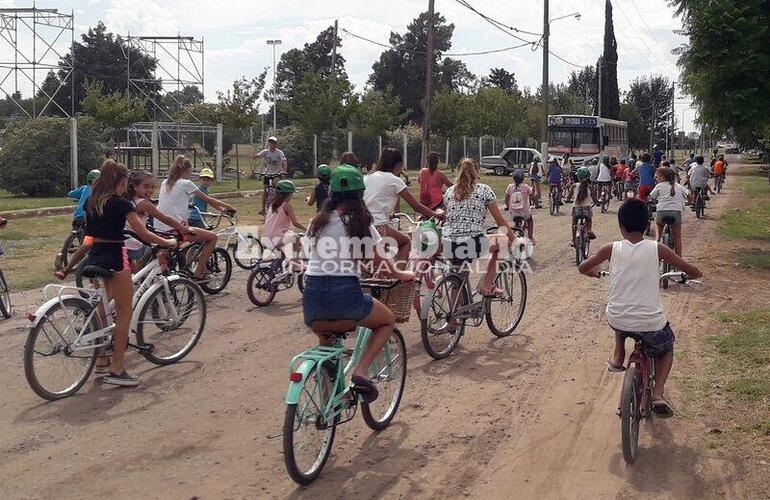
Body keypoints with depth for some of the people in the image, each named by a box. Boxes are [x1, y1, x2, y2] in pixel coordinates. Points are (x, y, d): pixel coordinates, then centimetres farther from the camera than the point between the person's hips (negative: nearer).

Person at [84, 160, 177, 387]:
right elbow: (143, 234, -13)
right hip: (115, 259, -8)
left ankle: (101, 359, 28)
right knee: (124, 313, -1)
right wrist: (168, 242, -1)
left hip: (95, 257, 8)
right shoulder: (121, 204, -12)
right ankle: (116, 370, -2)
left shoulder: (91, 202, 9)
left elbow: (89, 232, 15)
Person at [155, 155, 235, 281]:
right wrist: (228, 207, 16)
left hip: (159, 229, 8)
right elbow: (209, 200, 1)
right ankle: (198, 273, 4)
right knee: (212, 237, 3)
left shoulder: (165, 183, 16)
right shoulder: (186, 183, -4)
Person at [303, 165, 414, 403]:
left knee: (326, 339, 35)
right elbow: (377, 259, 12)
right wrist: (399, 274, 30)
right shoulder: (361, 222, 3)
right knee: (388, 321, 24)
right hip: (344, 292, -4)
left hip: (312, 294, 4)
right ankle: (360, 371, 3)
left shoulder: (318, 221, 12)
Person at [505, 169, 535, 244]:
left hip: (513, 212, 1)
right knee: (529, 220, 31)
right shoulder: (526, 187, -12)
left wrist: (508, 207, 20)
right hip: (524, 211, -1)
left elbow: (506, 200, 1)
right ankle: (530, 238, 29)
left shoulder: (510, 187, -7)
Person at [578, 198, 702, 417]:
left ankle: (618, 357, 32)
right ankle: (658, 393, 11)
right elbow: (695, 272, 1)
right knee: (666, 349, 31)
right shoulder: (657, 249, -5)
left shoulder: (611, 249, -2)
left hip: (618, 322, 2)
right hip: (651, 325, -1)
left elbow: (583, 268, 12)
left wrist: (597, 274, 33)